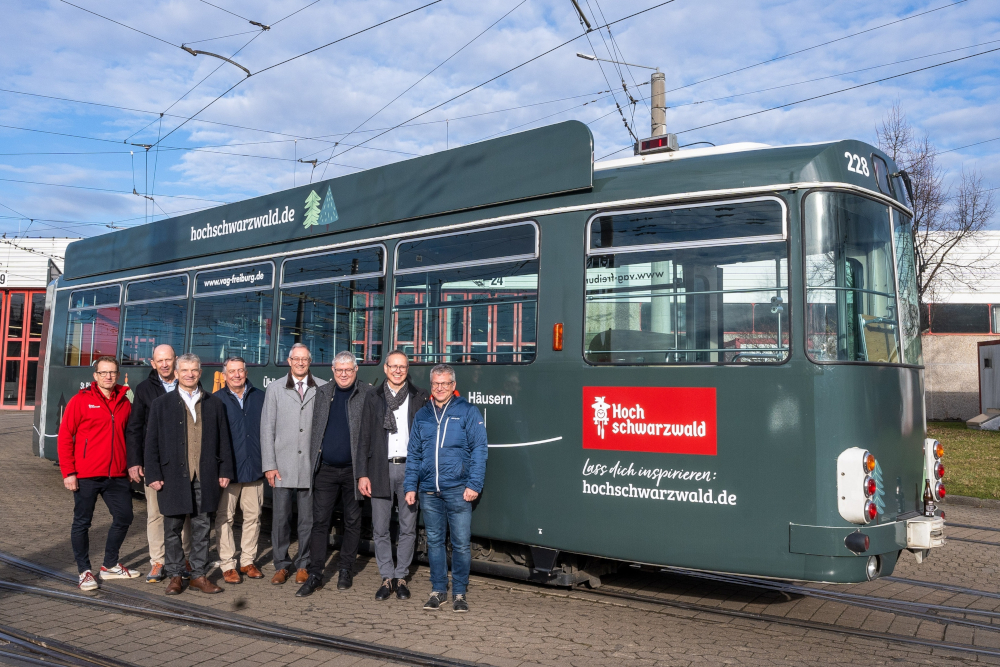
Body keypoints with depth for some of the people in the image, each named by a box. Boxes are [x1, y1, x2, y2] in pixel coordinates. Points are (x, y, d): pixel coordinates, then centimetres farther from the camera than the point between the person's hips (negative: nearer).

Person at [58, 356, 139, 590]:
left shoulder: (124, 403, 9)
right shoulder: (81, 400, -4)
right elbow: (65, 436, -6)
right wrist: (68, 472, -10)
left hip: (117, 476, 5)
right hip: (86, 476, -5)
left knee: (124, 518, 10)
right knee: (82, 522, 5)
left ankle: (110, 566, 28)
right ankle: (85, 571, 19)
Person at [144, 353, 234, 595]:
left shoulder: (214, 404, 10)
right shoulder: (161, 404, 5)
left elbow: (223, 440, 9)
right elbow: (152, 442, 2)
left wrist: (225, 471, 3)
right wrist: (153, 475, -5)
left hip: (205, 477, 1)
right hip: (173, 476, -1)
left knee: (202, 527, 6)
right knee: (172, 528, 6)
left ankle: (198, 575, 17)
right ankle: (175, 576, 18)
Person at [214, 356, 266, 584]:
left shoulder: (259, 397, 8)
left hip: (254, 468, 2)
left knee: (253, 516, 8)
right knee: (225, 518, 2)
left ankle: (248, 561, 20)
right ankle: (227, 565, 12)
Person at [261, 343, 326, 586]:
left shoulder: (323, 389, 4)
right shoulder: (275, 389, 8)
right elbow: (267, 428, 5)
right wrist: (269, 465, -1)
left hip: (312, 466, -1)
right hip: (282, 465, 1)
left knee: (308, 519, 6)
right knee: (280, 518, 5)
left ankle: (303, 566, 20)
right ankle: (281, 566, 19)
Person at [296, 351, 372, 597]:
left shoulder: (367, 394, -2)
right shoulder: (322, 393, 8)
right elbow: (314, 429, 13)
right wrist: (312, 462, 6)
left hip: (353, 470, -2)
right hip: (326, 469, 2)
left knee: (352, 522, 9)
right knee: (320, 521, 2)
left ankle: (346, 570, 23)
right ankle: (315, 576, 9)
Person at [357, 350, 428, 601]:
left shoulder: (420, 396, 5)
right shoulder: (373, 396, 7)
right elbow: (365, 437, 6)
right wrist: (362, 474, 0)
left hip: (410, 468, 0)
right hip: (381, 469, 1)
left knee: (408, 528, 6)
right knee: (380, 528, 5)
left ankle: (401, 577, 20)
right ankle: (387, 578, 18)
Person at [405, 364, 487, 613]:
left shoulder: (468, 412, 1)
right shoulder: (422, 415, 13)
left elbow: (479, 450, -3)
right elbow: (413, 454, 15)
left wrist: (474, 484, -10)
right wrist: (410, 487, 8)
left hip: (457, 489, -3)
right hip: (429, 491, 4)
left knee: (461, 543, 0)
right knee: (434, 541, 10)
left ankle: (459, 593, 13)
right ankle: (438, 591, 21)